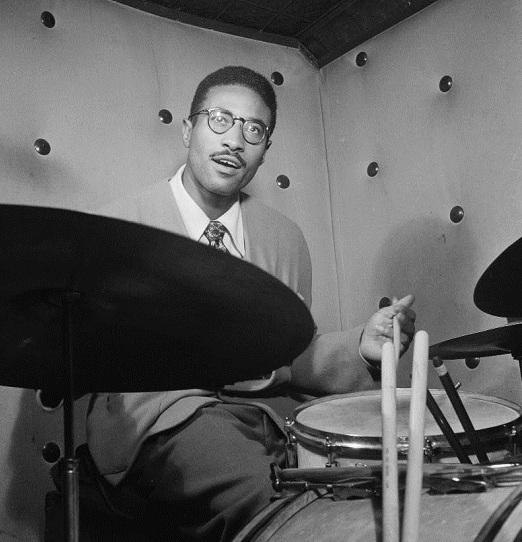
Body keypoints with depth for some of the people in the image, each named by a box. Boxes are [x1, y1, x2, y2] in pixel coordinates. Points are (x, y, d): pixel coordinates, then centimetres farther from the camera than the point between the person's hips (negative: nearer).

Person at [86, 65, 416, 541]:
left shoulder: (285, 239, 12)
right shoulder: (121, 225, 1)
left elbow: (293, 359, 14)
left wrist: (361, 347, -5)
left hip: (268, 410, 4)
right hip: (163, 414, -4)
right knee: (261, 489, -34)